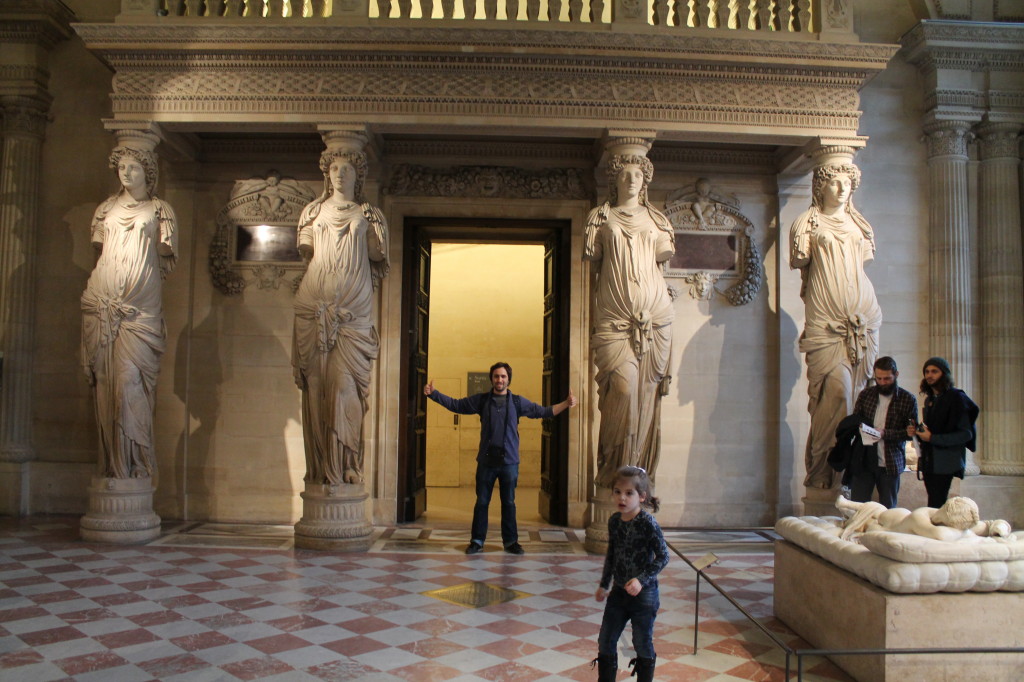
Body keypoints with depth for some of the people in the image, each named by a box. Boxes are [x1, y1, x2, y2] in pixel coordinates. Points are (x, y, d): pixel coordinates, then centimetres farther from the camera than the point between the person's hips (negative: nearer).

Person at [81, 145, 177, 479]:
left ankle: (134, 464, -9)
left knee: (130, 377, -14)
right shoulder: (107, 207, 19)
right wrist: (111, 276, 11)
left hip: (141, 305, -3)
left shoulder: (159, 210, 11)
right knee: (105, 379, -2)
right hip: (102, 302, 3)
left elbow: (165, 258, 9)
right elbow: (98, 250, 23)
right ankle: (112, 466, 3)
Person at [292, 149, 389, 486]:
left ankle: (344, 465, -8)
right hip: (315, 304, 2)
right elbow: (306, 251, 17)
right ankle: (319, 467, -3)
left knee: (344, 379, -11)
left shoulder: (367, 214, 15)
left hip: (353, 307, -1)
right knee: (316, 379, -6)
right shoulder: (314, 210, 20)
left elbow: (378, 258, 12)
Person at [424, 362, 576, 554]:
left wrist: (566, 404, -3)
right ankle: (477, 541, 17)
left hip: (509, 461, 0)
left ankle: (510, 541, 19)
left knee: (509, 503, 8)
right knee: (481, 502, 7)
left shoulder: (517, 402, 4)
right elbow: (455, 404, 6)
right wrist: (433, 394, -4)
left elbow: (544, 412, 7)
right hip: (486, 461, 0)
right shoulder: (481, 400, 4)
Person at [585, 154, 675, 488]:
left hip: (654, 312, 2)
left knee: (647, 390, -3)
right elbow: (592, 256, 10)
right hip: (614, 314, -2)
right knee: (623, 387, -17)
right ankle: (616, 472, -5)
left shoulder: (656, 219, 21)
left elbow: (664, 254, 18)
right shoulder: (601, 216, 16)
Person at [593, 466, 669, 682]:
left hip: (644, 594, -6)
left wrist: (641, 579, -24)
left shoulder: (648, 523, -19)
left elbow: (663, 557, -16)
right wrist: (604, 585, 17)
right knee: (605, 641, 12)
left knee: (643, 645, 9)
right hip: (618, 592, 6)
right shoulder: (614, 521, 0)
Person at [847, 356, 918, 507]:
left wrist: (885, 433, -18)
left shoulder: (908, 399, -1)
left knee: (888, 509, 8)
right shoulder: (865, 394, 7)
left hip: (891, 463, -2)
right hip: (864, 461, 2)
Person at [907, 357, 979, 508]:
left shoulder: (955, 397, -8)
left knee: (935, 507, -11)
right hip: (928, 461, 7)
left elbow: (966, 434, -13)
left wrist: (932, 438, -19)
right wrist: (916, 432, 4)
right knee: (936, 506, 9)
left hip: (944, 463, -7)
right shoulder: (930, 399, 16)